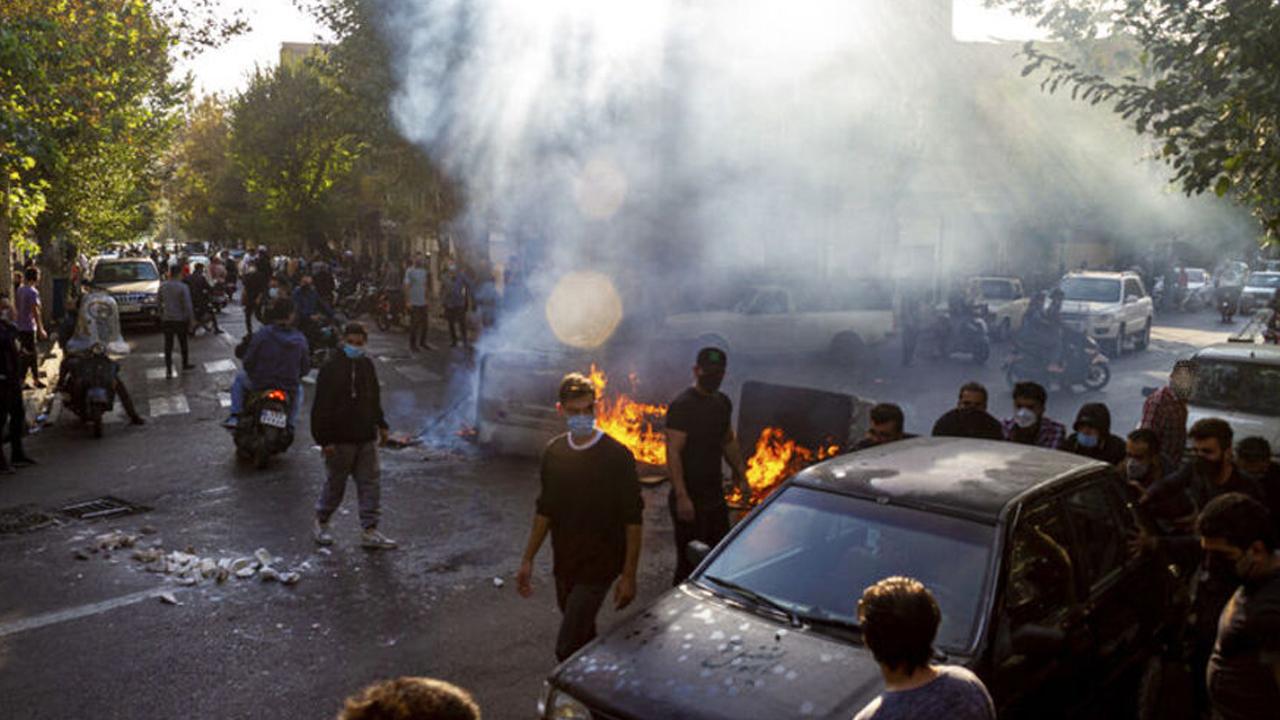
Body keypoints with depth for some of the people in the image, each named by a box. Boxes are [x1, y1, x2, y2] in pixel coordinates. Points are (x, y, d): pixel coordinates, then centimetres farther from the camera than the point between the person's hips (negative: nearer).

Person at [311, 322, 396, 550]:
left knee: (370, 483, 4)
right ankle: (321, 520, 31)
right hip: (340, 439, -5)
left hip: (366, 437, 5)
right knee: (335, 482, 8)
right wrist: (324, 439, -16)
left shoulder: (367, 365, 8)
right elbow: (321, 407, -12)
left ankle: (370, 530, 8)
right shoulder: (331, 368, -11)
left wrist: (380, 425, 21)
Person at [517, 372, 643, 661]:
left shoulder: (617, 456, -15)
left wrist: (629, 575, -13)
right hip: (564, 563, 6)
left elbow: (633, 519, -12)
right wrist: (527, 559, 11)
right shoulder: (554, 452, 1)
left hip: (599, 566, -6)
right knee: (582, 636, 20)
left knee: (568, 648, -10)